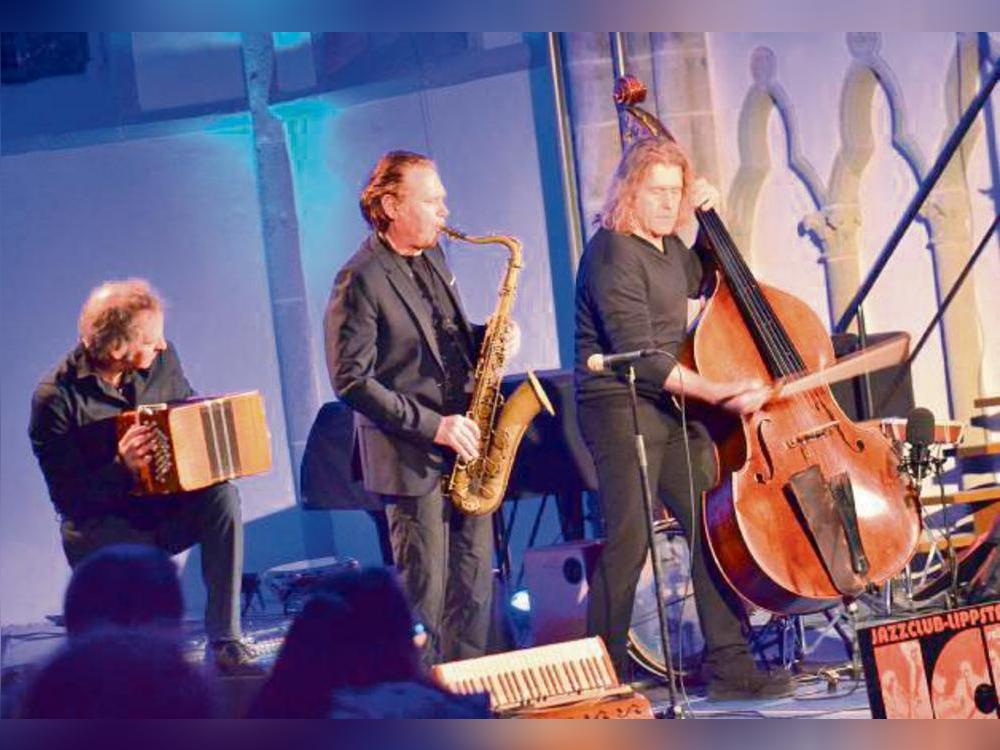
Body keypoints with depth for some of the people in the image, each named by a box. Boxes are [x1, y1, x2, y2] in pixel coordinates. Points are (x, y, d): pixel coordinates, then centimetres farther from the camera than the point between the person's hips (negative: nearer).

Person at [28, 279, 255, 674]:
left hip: (167, 508, 4)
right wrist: (122, 468, -35)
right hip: (102, 524, -4)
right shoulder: (55, 398, -17)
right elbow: (67, 497, -17)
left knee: (221, 497, -28)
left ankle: (225, 640, -23)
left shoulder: (161, 359, -3)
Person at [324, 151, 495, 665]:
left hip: (463, 447, 8)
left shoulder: (432, 259, 12)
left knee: (474, 579, 10)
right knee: (426, 588, -2)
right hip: (411, 458, -8)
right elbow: (351, 381, -17)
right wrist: (431, 426, -20)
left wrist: (485, 338, 1)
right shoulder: (360, 281, -14)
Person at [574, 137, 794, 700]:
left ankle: (729, 665, 5)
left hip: (671, 407, 9)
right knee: (630, 542, -11)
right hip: (620, 407, -9)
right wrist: (716, 393, -26)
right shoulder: (613, 254, -15)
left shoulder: (666, 246, 13)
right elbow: (638, 356, -21)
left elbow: (703, 281, 35)